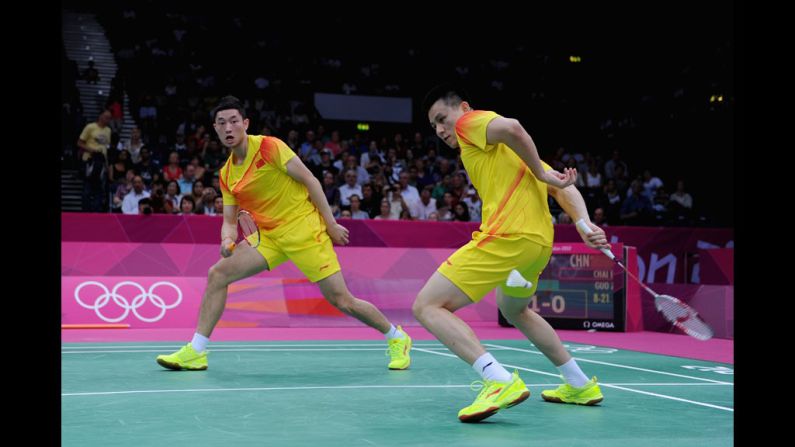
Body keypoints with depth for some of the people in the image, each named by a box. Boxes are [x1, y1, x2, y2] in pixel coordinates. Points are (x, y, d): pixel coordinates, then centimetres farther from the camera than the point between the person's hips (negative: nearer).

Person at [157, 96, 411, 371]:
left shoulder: (269, 147, -12)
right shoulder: (226, 174, 7)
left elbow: (309, 180, -10)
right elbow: (229, 220, 9)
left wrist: (331, 224, -11)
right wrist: (228, 241, -14)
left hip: (304, 229, -6)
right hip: (269, 235, 6)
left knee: (341, 300, -7)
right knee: (218, 274, -9)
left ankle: (397, 339, 16)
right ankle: (196, 352, -2)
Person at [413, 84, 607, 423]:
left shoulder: (470, 122, 3)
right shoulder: (507, 150, 28)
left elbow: (511, 128, -22)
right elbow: (563, 188, 18)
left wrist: (541, 174, -10)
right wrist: (586, 226, 4)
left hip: (506, 236, -10)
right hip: (540, 243, 10)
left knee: (427, 307, -10)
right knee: (514, 310, 36)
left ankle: (501, 381, -28)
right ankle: (580, 385, 38)